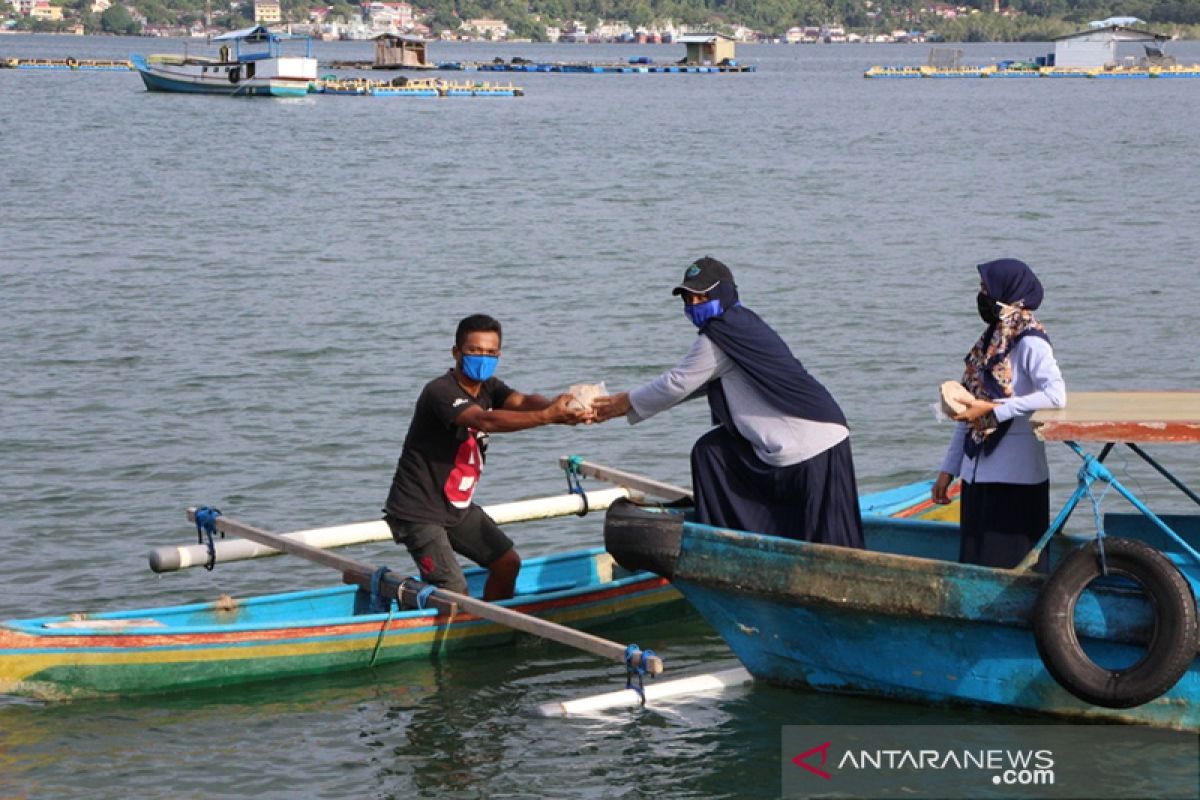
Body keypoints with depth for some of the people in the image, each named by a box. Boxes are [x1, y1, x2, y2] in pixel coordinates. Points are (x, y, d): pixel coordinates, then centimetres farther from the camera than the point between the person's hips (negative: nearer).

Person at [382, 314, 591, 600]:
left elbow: (522, 401, -16)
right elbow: (485, 420, -40)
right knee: (456, 594, -16)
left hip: (458, 507, 9)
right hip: (418, 512, -9)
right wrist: (547, 416, -49)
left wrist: (557, 407, -40)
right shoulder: (440, 392, -24)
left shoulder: (488, 388, 4)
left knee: (508, 563, 13)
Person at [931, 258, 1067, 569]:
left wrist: (994, 410, -23)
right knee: (976, 564, 10)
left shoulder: (1029, 342, -10)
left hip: (1015, 477, -8)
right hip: (979, 474, 8)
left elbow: (1056, 395, -25)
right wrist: (948, 468, 16)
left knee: (1010, 567, -5)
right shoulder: (990, 340, 14)